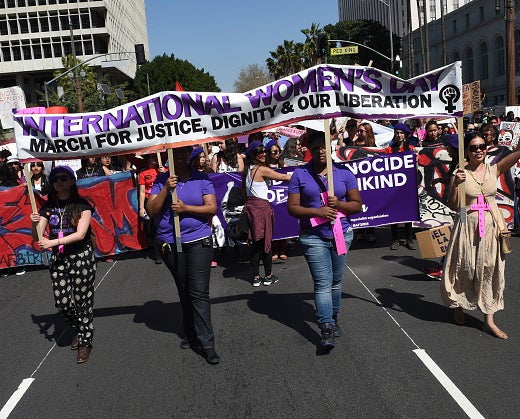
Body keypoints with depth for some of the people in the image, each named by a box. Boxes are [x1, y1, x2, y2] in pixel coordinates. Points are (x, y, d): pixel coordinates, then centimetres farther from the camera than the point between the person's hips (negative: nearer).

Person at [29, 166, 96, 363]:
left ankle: (86, 341, 19)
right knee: (62, 302, 3)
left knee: (83, 301, 2)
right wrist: (35, 223, -18)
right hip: (58, 259, 4)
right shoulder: (48, 208, 6)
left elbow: (80, 234, -15)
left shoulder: (82, 205, -6)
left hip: (81, 258, -4)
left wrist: (53, 242, -20)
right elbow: (37, 238, 2)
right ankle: (80, 329, 32)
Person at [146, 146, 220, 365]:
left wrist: (186, 208, -17)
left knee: (199, 293, -6)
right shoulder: (161, 180, 4)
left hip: (198, 242, -2)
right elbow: (151, 210, -3)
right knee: (184, 292, 14)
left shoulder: (202, 178, 1)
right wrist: (166, 189, -15)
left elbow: (212, 208, -5)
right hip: (170, 244, 2)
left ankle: (206, 344, 0)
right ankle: (191, 334, 30)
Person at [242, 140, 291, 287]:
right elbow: (285, 177, -10)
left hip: (250, 206, 7)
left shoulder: (246, 171, 11)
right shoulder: (262, 169, -12)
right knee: (266, 241, 3)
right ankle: (268, 276, 13)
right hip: (262, 206, -7)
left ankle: (256, 277, 14)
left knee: (255, 242, 10)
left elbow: (243, 188, 20)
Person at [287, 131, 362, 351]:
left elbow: (357, 204, 3)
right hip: (314, 237, -2)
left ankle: (333, 318, 34)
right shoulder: (300, 174, 0)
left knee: (336, 281, 15)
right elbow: (292, 207, -3)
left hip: (341, 234, 2)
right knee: (323, 283, -7)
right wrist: (317, 211, -18)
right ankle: (326, 329, -4)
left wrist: (339, 204, -17)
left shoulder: (344, 173, 3)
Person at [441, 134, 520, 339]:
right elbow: (453, 206, -9)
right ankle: (458, 306, 34)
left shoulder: (493, 170, 2)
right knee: (465, 268, 7)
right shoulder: (460, 174, -5)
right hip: (468, 226, -3)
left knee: (490, 270, 6)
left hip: (491, 226, 3)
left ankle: (489, 320, 14)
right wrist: (455, 184, -24)